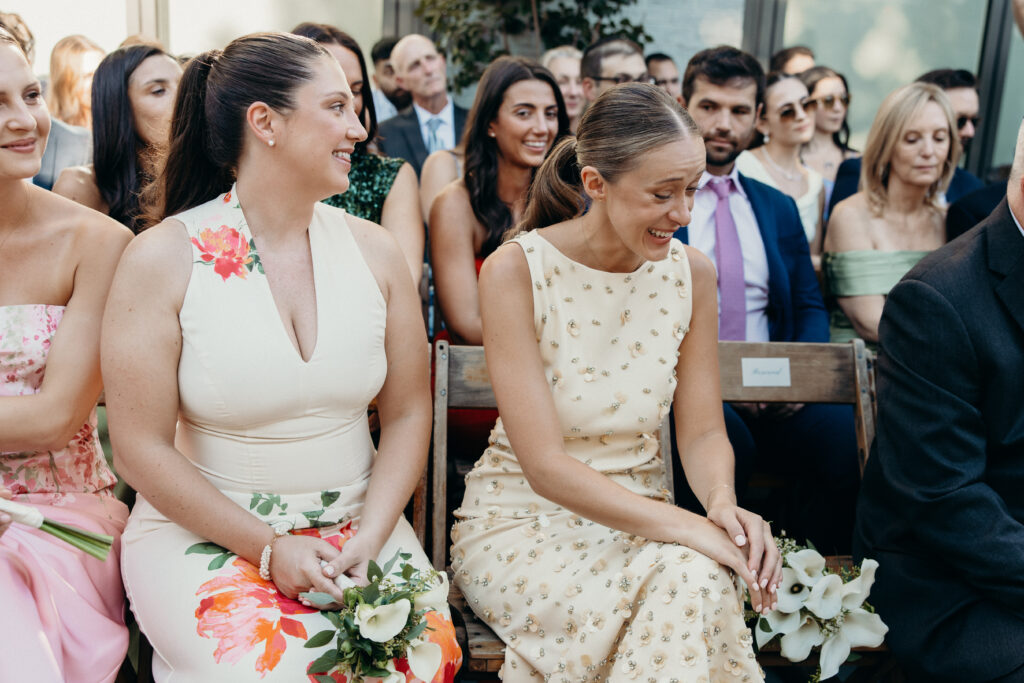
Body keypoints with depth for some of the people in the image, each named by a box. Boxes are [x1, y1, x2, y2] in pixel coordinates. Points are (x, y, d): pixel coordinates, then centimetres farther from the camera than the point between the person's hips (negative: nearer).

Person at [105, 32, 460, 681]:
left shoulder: (374, 250, 3)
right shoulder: (163, 258, -8)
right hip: (203, 528, -2)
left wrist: (371, 533, -9)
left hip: (358, 523, 3)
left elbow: (408, 413, 5)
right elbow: (142, 446, -8)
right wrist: (268, 547, -12)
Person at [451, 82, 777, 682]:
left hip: (637, 515, 4)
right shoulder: (516, 270, -15)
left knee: (701, 578, -30)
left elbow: (703, 430, 3)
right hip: (522, 520, -4)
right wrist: (691, 528, -28)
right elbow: (545, 465, -19)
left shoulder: (690, 272, -1)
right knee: (693, 575, -31)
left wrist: (722, 501, -20)